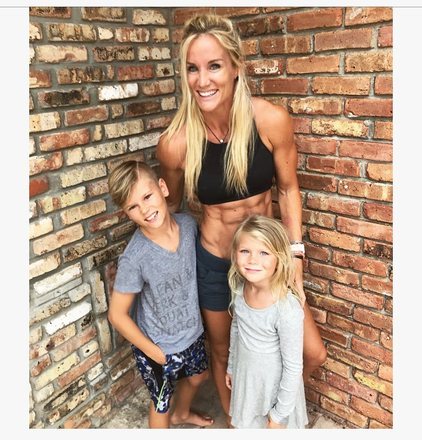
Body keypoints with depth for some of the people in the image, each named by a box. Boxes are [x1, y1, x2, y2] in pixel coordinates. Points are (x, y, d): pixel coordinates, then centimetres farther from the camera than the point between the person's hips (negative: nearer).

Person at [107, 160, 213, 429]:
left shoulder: (189, 224, -17)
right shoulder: (134, 258, -32)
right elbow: (117, 315, -20)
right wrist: (154, 353, -14)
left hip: (193, 332, 6)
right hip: (159, 347, -6)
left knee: (198, 376, 32)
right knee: (162, 403, 20)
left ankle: (182, 414, 65)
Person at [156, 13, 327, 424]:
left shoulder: (271, 120, -19)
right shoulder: (175, 142, -20)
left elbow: (287, 189, -6)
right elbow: (174, 204, -2)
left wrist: (295, 260, -5)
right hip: (213, 262, -1)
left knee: (312, 354, 7)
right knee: (222, 353, 20)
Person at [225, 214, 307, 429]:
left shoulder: (287, 309, -33)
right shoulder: (239, 288, -16)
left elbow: (293, 367, -21)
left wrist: (280, 413, -12)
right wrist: (231, 366, 14)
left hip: (274, 385, -5)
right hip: (245, 377, 5)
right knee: (249, 423, 27)